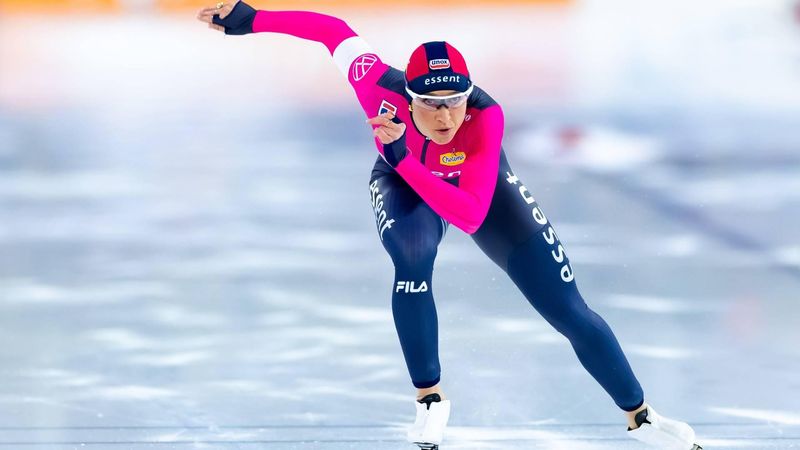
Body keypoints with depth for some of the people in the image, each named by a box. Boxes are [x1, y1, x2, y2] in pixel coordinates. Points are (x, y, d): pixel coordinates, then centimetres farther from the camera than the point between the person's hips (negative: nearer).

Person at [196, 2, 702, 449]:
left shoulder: (485, 117, -42)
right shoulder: (382, 86, -38)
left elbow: (470, 217, -49)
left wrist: (404, 157, -57)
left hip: (479, 188, 0)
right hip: (404, 186, 0)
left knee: (569, 311, -4)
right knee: (413, 259, -35)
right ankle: (430, 400, -14)